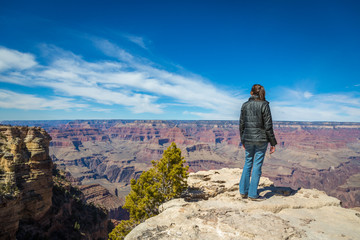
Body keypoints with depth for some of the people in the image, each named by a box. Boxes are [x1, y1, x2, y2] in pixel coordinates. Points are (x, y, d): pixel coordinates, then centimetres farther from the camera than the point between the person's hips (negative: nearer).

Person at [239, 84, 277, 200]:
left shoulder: (245, 105, 3)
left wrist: (243, 140, 16)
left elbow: (241, 125, 6)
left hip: (248, 139, 4)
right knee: (257, 165, 5)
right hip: (261, 139, -3)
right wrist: (273, 143, -2)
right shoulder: (264, 105, -8)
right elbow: (268, 126, -9)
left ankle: (243, 191, 21)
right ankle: (253, 194, 12)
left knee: (248, 163, 16)